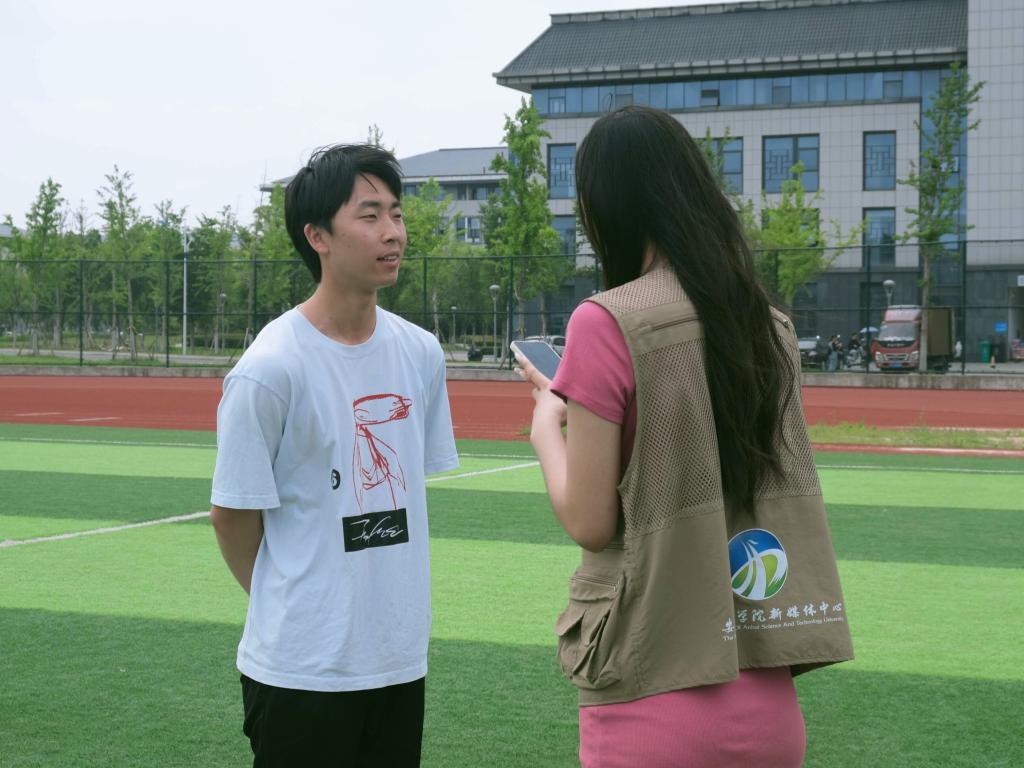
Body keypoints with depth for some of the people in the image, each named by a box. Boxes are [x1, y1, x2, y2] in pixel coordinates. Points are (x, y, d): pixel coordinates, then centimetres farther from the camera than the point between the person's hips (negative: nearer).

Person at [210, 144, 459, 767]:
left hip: (402, 660, 6)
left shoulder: (422, 353, 3)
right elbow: (233, 516, -7)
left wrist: (387, 596, 12)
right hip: (302, 668, -6)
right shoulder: (270, 369, -15)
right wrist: (287, 607, 5)